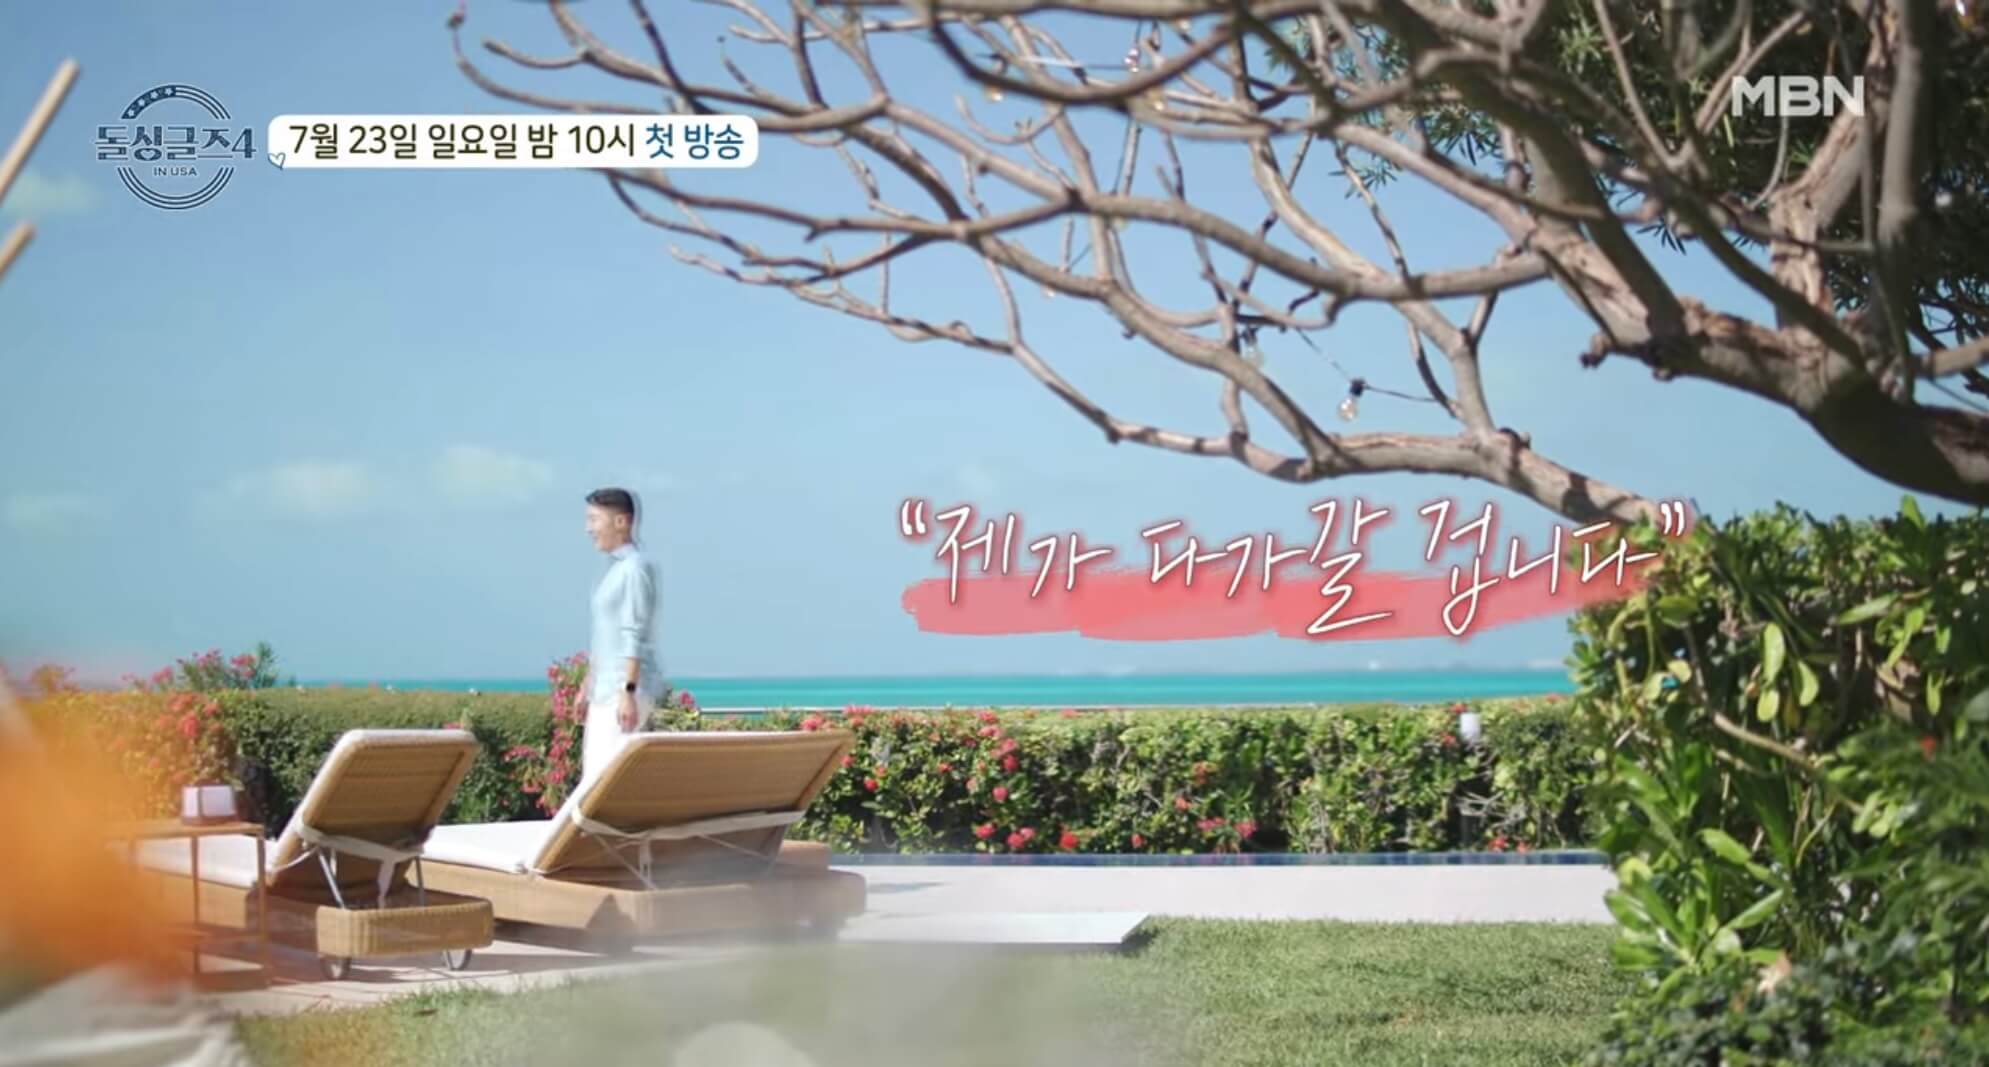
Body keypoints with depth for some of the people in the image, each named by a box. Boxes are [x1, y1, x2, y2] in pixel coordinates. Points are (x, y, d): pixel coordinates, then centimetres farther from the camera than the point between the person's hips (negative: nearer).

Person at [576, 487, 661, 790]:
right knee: (592, 772, 8)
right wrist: (586, 687, 23)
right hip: (605, 688, 10)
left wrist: (628, 691, -23)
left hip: (626, 688, -10)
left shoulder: (635, 567, -11)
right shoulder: (613, 568, 16)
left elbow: (635, 635, -18)